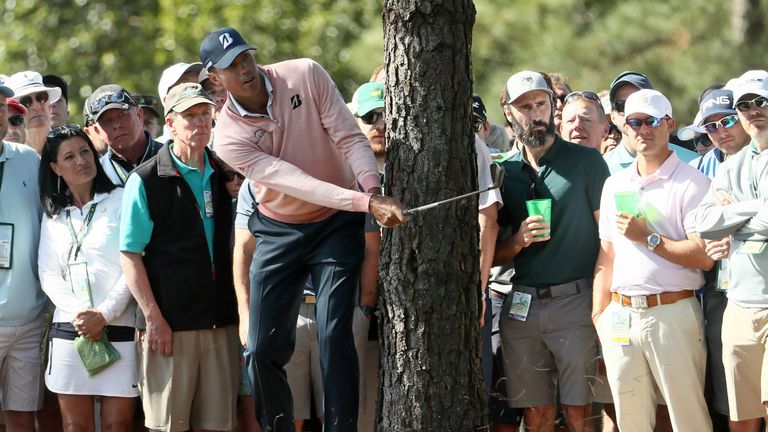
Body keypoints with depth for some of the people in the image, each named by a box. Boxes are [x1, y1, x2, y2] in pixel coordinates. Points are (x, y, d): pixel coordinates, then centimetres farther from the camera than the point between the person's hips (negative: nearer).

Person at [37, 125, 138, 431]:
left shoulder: (120, 202, 5)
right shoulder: (54, 216, 16)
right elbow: (49, 276, 7)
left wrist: (104, 314, -12)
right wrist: (79, 313, -11)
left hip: (119, 330, -3)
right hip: (69, 333, 3)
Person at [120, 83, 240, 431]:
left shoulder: (223, 176, 12)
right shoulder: (146, 180, -3)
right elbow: (130, 255, -6)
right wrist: (154, 318, -12)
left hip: (220, 323, 4)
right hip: (170, 324, -4)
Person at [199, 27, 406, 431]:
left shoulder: (305, 75, -15)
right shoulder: (229, 137, -18)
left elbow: (350, 138, -13)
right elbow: (295, 182, -27)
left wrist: (373, 191, -31)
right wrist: (366, 203, -36)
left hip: (336, 226, -1)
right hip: (280, 231, 1)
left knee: (334, 337, -13)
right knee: (262, 351, -1)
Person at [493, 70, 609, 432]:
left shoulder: (586, 162, 2)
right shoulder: (505, 171, 13)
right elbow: (492, 255, 17)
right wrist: (518, 241, -6)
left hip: (574, 302, -4)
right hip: (521, 304, 4)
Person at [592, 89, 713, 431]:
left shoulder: (692, 183, -3)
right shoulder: (614, 185, 17)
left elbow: (704, 256, -12)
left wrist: (648, 237, -13)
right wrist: (599, 314, 12)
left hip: (672, 313, -6)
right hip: (620, 314, 6)